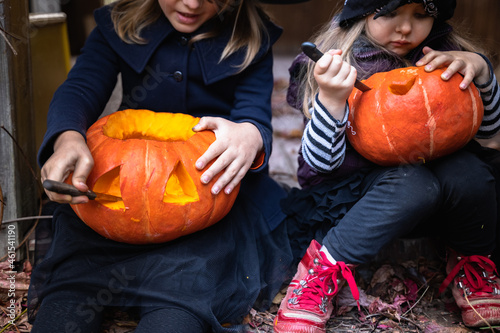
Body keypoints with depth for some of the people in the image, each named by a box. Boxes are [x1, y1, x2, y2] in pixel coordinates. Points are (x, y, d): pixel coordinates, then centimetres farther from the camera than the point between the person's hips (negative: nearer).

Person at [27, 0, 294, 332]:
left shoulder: (250, 40, 4)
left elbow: (256, 118, -6)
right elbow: (80, 90, -5)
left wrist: (250, 137, -34)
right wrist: (68, 139, -31)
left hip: (212, 187, -1)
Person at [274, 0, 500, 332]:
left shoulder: (439, 53, -1)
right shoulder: (340, 64, -12)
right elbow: (320, 161, -17)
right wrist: (330, 100, -35)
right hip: (348, 190, -3)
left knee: (466, 172, -30)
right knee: (413, 184, -35)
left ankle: (472, 261, -1)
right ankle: (324, 268, -21)